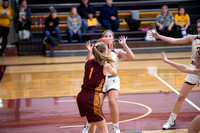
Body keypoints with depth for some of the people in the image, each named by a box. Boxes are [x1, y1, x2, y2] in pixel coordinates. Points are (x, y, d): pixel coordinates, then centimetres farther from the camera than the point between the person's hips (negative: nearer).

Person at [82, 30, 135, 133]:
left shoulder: (117, 52, 9)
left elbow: (131, 58, -5)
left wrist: (124, 45, -10)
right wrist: (89, 52, -16)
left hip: (113, 80, 0)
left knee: (112, 103, -18)